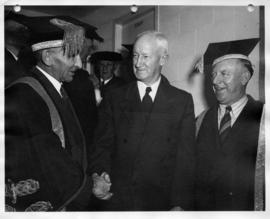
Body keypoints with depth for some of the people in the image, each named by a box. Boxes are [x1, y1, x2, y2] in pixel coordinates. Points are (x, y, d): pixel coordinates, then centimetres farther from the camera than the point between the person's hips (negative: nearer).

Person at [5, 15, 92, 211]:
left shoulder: (57, 90, 5)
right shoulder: (20, 97, -22)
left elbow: (74, 146, 6)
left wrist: (90, 178, -3)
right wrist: (88, 188, -13)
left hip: (68, 198, 8)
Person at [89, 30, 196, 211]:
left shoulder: (182, 101, -2)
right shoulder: (114, 100, 2)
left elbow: (186, 157, -6)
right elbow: (103, 145, 1)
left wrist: (180, 204, -13)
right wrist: (98, 175, -18)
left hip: (162, 202, -1)